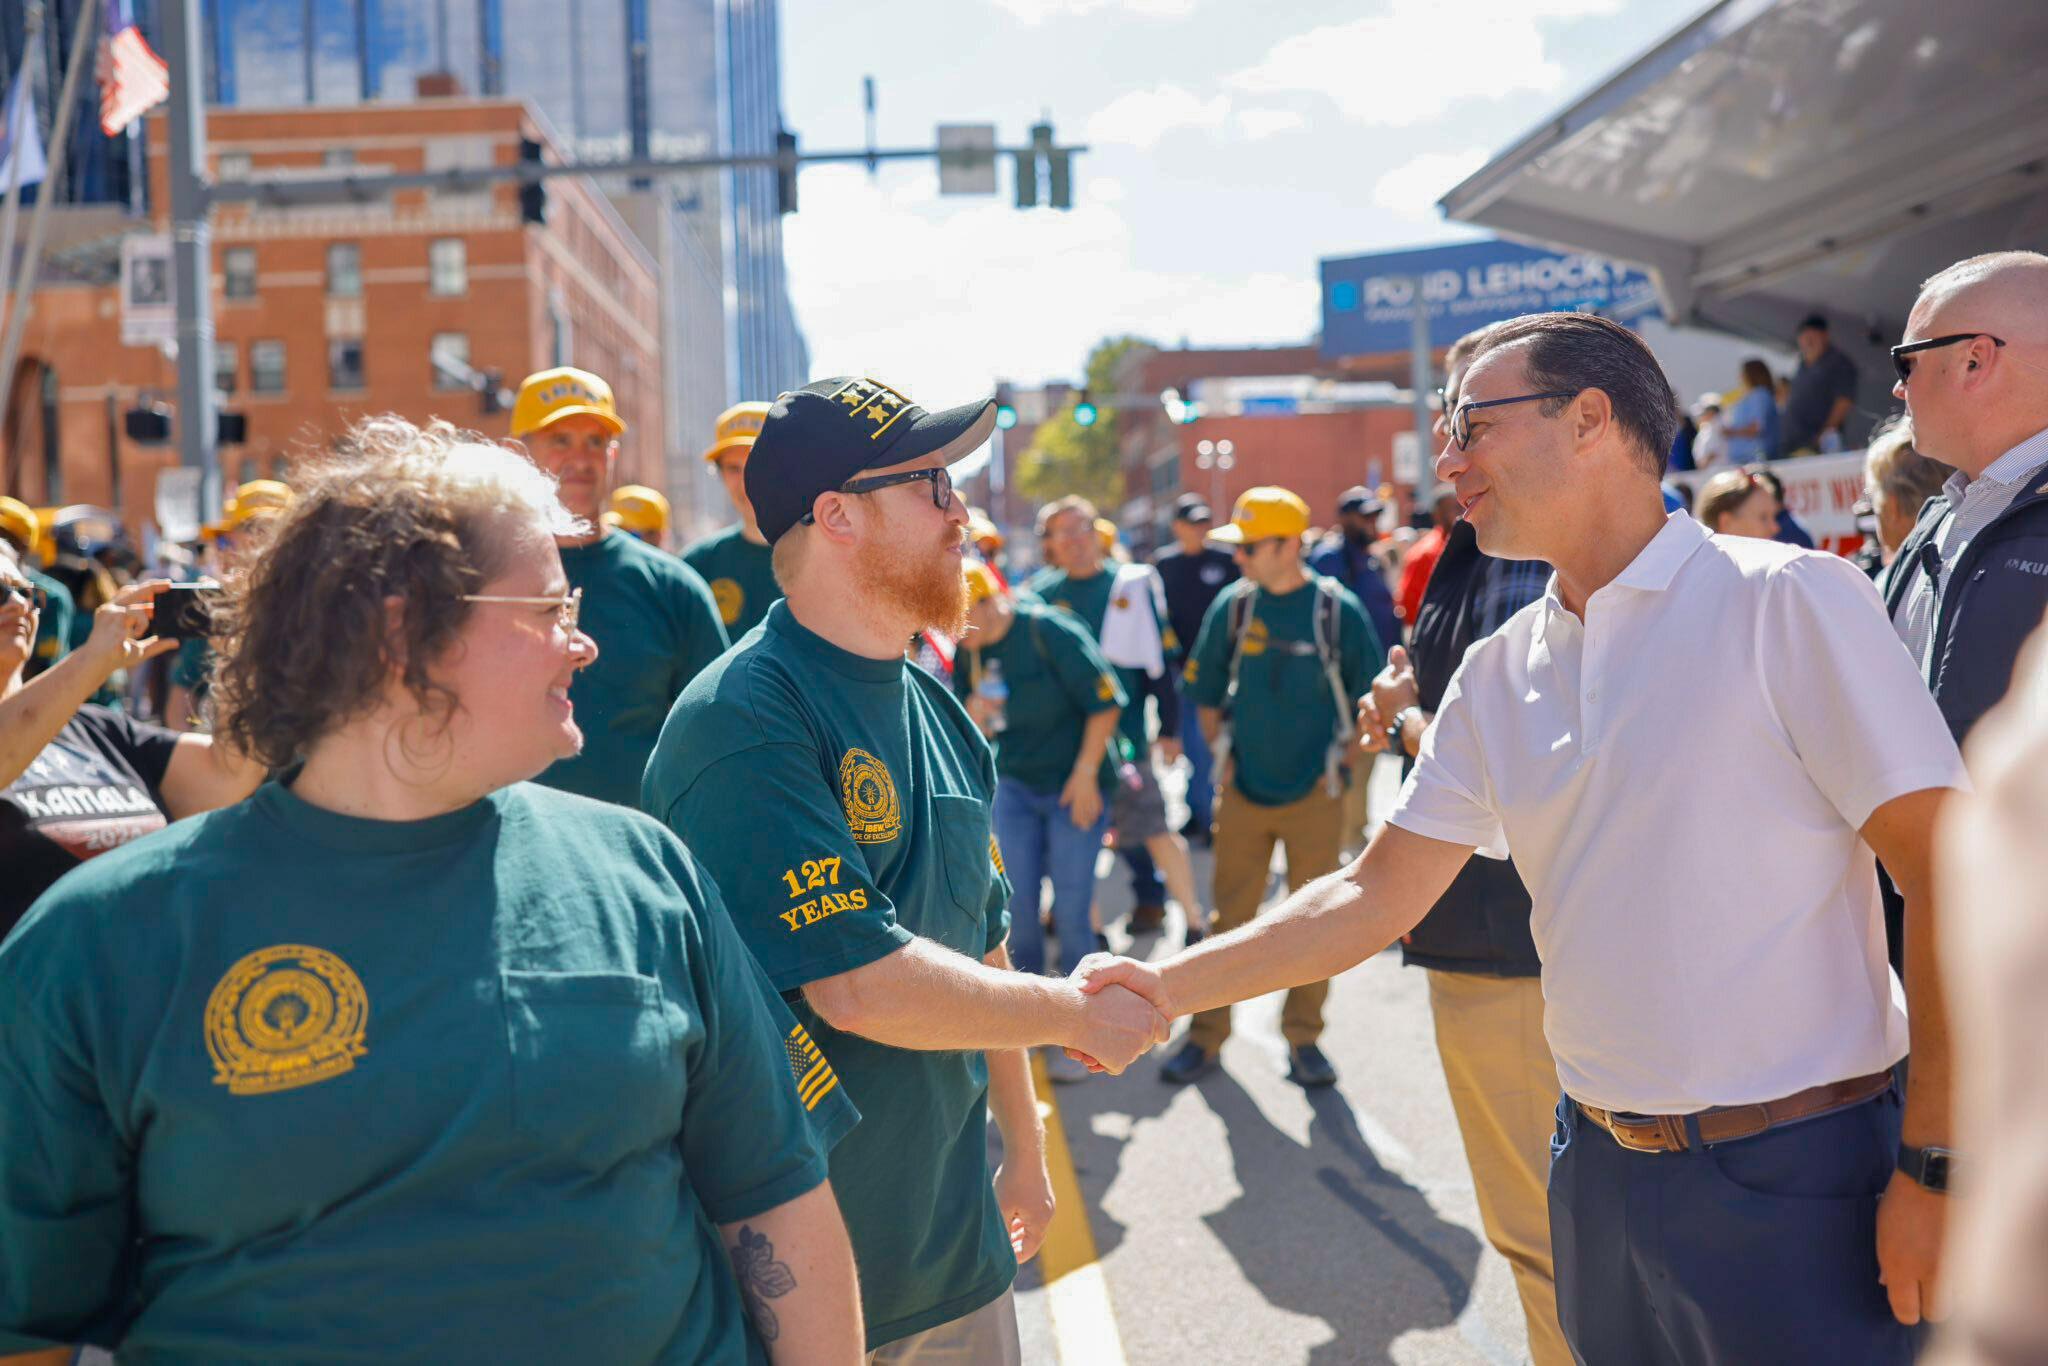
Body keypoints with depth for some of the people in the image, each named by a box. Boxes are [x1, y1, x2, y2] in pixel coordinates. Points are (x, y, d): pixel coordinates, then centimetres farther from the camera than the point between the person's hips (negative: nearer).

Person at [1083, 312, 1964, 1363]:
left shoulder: (1786, 599, -11)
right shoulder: (1499, 674, 7)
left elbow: (1949, 876, -12)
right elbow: (1375, 895, 8)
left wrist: (1934, 1169, -15)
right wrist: (1172, 984, -4)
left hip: (1800, 1178, -5)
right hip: (1603, 1165, 6)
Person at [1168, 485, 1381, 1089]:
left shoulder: (1338, 609, -8)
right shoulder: (1232, 606, 0)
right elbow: (1206, 693, 12)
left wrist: (1339, 759, 0)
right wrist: (1224, 756, 8)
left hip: (1314, 793, -2)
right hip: (1244, 790, 2)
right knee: (1230, 916, 7)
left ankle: (1303, 1038, 18)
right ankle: (1206, 1033, 17)